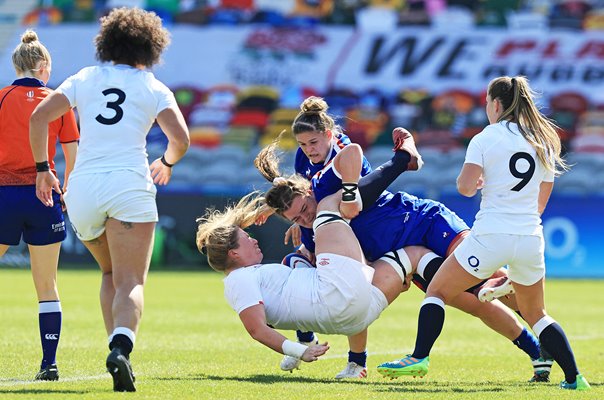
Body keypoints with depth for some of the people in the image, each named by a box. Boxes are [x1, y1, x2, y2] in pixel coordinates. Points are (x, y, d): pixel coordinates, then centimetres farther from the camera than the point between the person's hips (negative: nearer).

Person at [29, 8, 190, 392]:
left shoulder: (85, 79, 15)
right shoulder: (153, 88, 8)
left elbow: (39, 118, 5)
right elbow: (180, 137, -3)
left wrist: (42, 169, 12)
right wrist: (167, 163, 18)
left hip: (82, 188, 3)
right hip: (129, 184, -3)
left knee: (111, 273, 24)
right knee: (131, 282, -8)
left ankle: (118, 348, 12)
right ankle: (121, 348, -35)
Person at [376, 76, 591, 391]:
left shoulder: (485, 139, -4)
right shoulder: (544, 141, 12)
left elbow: (465, 187, -12)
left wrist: (477, 184, 10)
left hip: (491, 235, -5)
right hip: (531, 239, 5)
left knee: (436, 291, 9)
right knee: (535, 314, 20)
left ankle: (419, 358, -5)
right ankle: (574, 377, 10)